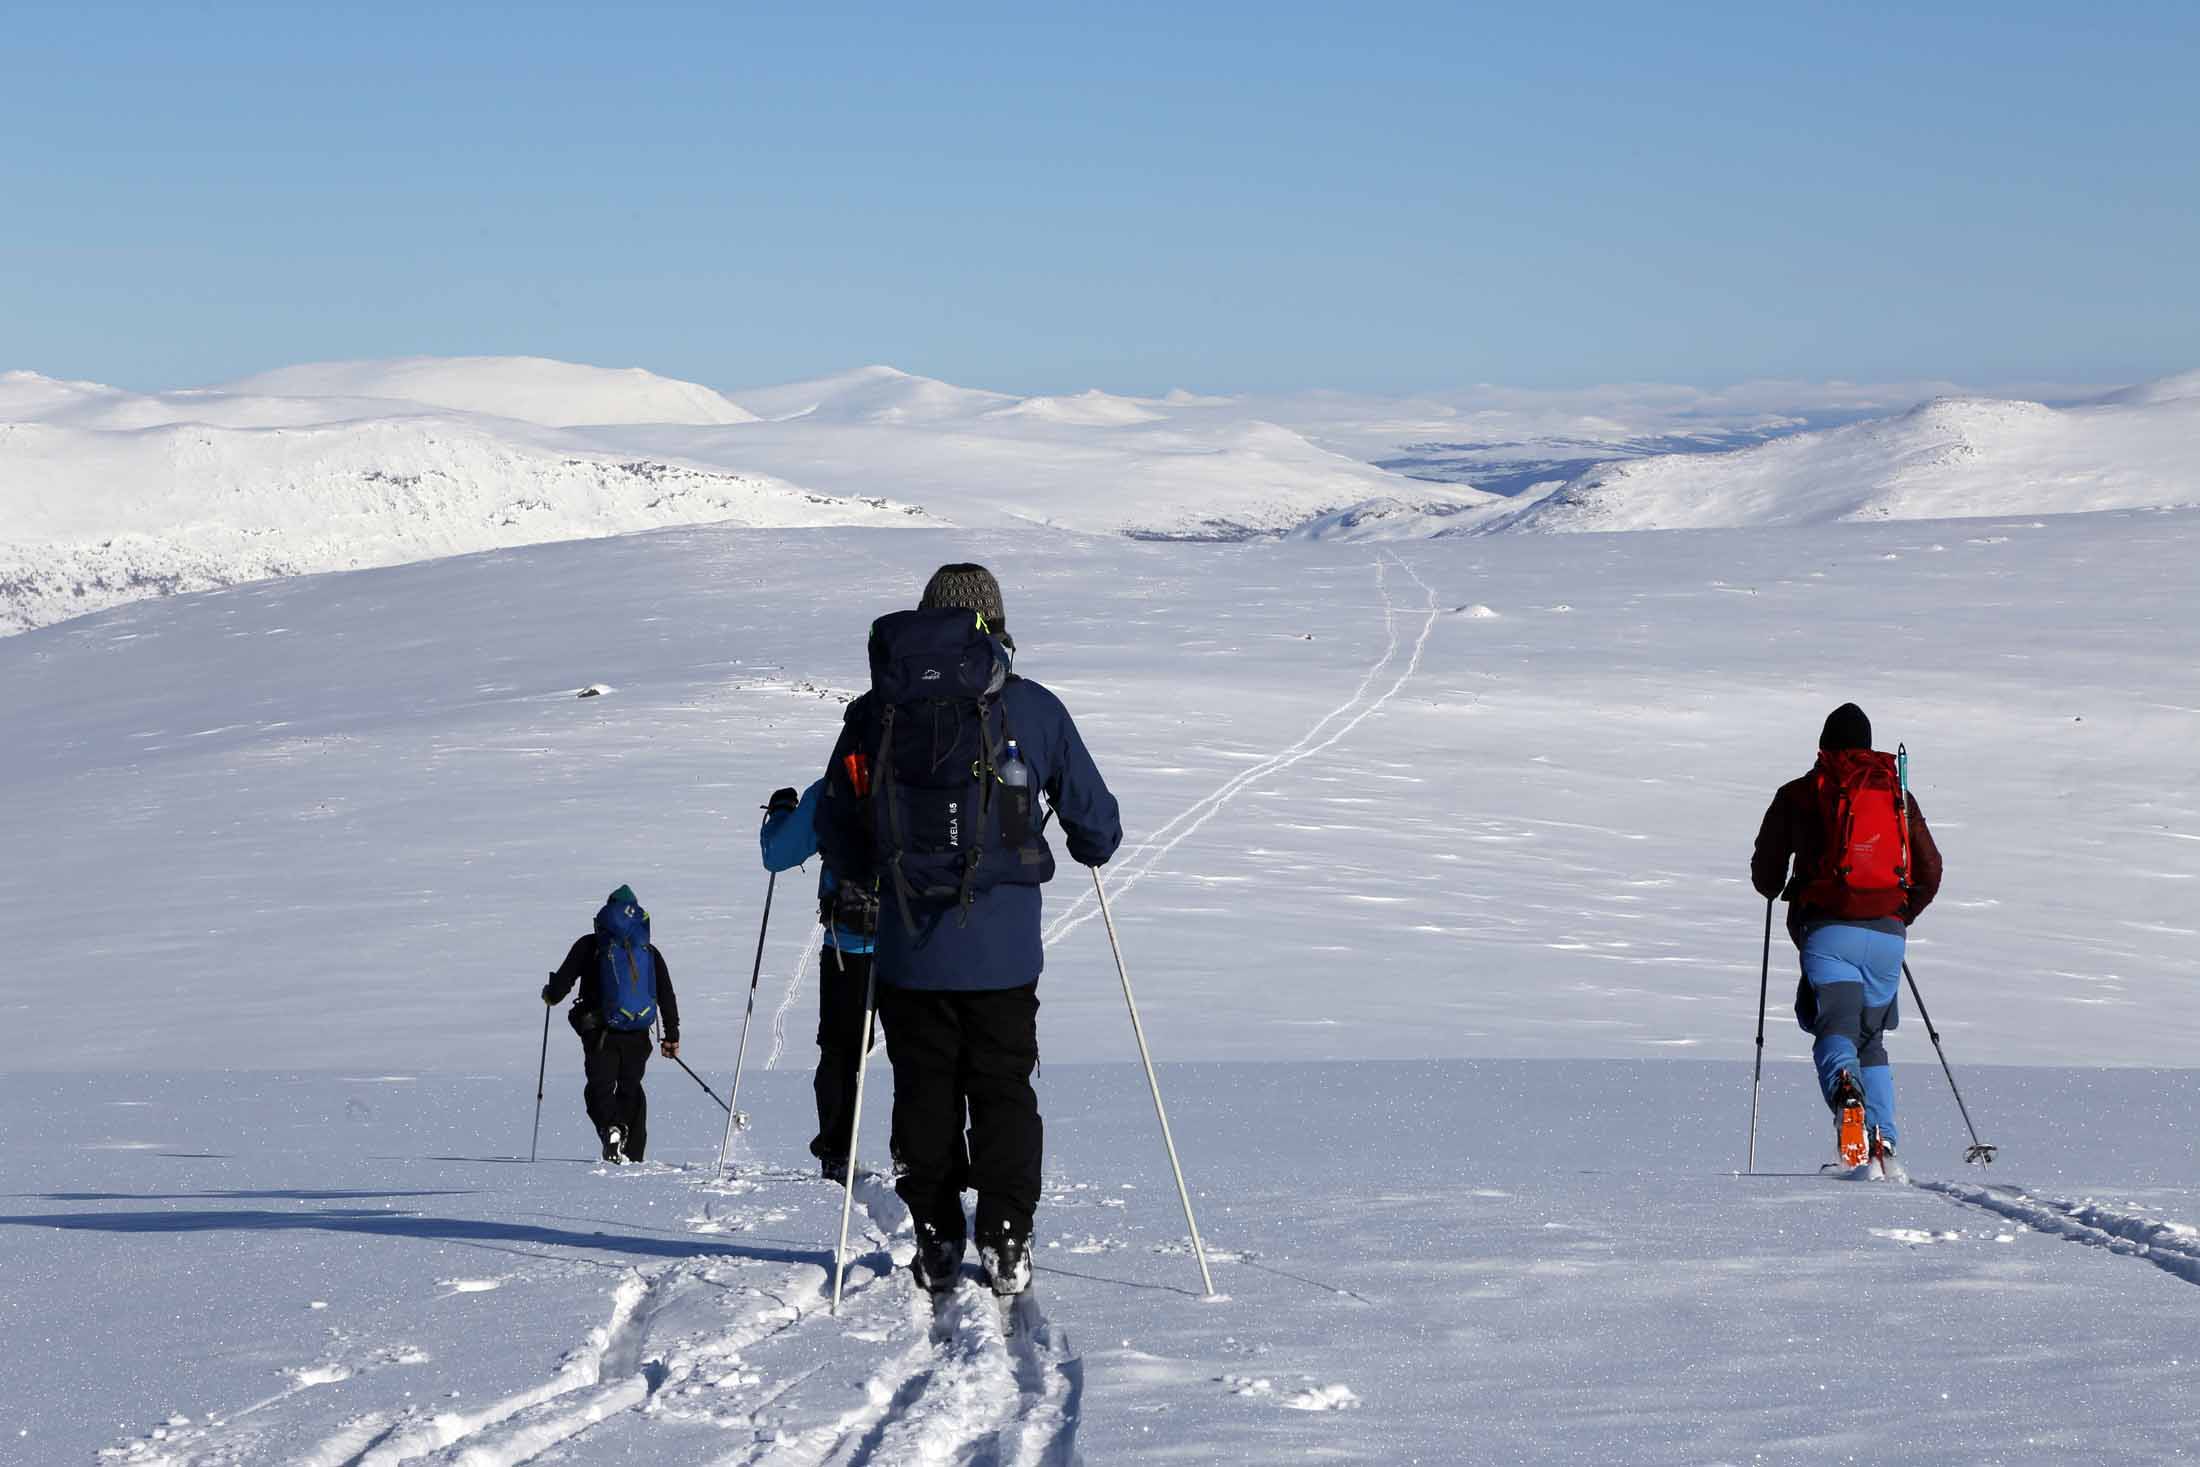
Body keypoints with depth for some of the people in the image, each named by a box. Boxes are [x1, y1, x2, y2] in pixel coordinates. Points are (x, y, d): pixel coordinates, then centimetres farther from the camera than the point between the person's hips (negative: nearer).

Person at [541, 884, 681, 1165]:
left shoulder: (590, 946, 0)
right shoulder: (649, 951, 11)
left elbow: (564, 979, -2)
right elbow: (667, 995, 11)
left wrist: (550, 994, 22)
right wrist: (672, 1035, 16)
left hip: (601, 1032, -3)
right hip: (637, 1035, 3)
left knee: (600, 1085, 1)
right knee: (631, 1088, 16)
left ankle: (611, 1128, -30)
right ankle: (633, 1153, 12)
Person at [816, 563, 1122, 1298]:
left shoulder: (874, 711, 2)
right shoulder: (1031, 707, -3)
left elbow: (836, 833, 8)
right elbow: (1096, 821, 5)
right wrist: (1091, 848, 27)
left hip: (909, 950, 1)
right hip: (1003, 949, -1)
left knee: (925, 1096, 12)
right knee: (1003, 1092, 9)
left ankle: (937, 1243, 13)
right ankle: (1005, 1242, 3)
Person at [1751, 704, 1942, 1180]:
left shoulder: (1797, 795, 9)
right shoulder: (1898, 795, 15)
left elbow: (1765, 873, 12)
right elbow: (1930, 873, 17)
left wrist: (1778, 892, 35)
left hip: (1827, 930, -3)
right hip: (1887, 935, 3)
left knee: (1836, 1031, -13)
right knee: (1872, 1042, 16)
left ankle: (1845, 1087, -48)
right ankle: (1883, 1145, 2)